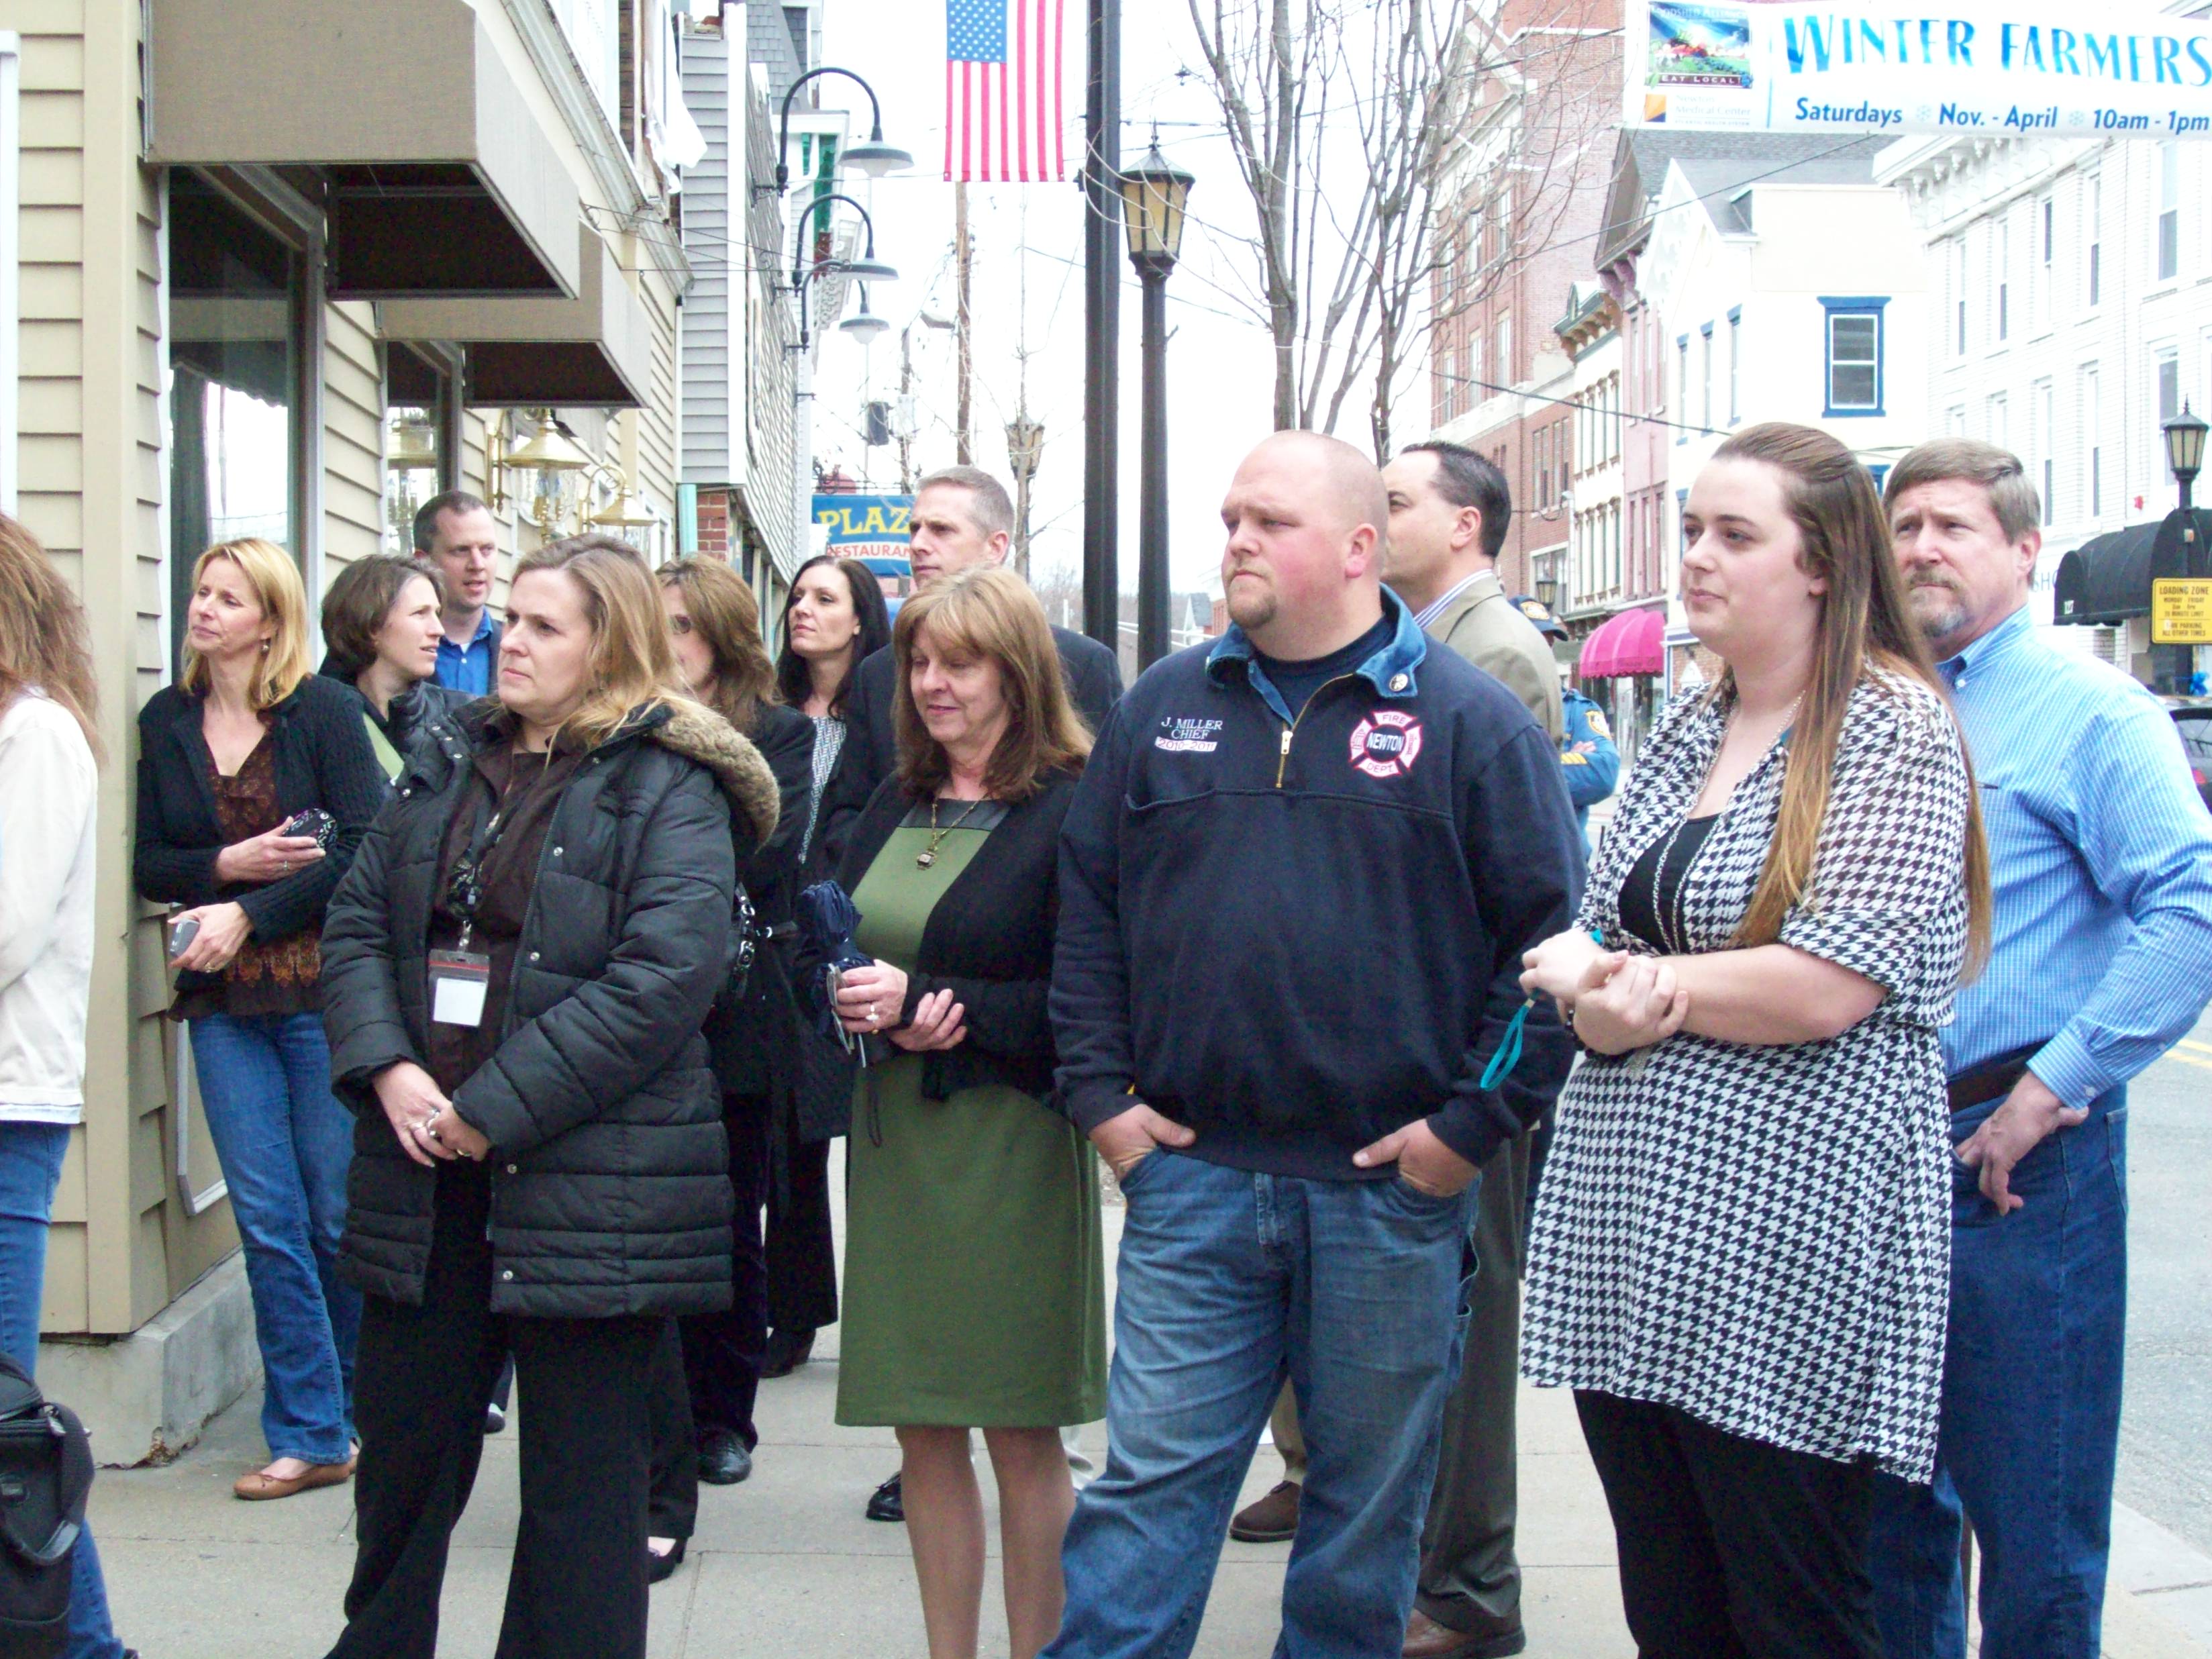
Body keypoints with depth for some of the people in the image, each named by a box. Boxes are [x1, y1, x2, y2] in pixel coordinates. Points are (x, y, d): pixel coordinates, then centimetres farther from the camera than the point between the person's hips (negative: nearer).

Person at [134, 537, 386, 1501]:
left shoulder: (324, 710, -3)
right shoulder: (166, 722, 10)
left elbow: (364, 850, -10)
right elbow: (150, 867, 10)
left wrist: (247, 915, -13)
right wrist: (228, 864, -8)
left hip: (320, 990, -3)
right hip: (222, 1001, 4)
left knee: (341, 1212, 2)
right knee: (268, 1218, 3)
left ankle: (366, 1413, 21)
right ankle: (309, 1435, 11)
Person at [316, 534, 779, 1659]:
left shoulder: (669, 793, -7)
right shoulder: (448, 767, 13)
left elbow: (666, 976, -18)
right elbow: (357, 921, 11)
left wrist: (492, 1111, -19)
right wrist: (386, 1068, -8)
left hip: (587, 1184, -6)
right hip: (426, 1182, 6)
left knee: (583, 1477, 5)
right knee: (403, 1446, 17)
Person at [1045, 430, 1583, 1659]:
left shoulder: (1469, 720, -2)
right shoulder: (1165, 706, 8)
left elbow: (1552, 933, -4)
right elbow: (1087, 904, 13)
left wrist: (1477, 1122, -8)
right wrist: (1099, 1089, 4)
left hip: (1394, 1188, -2)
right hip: (1190, 1175, 2)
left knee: (1370, 1502, 12)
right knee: (1150, 1485, 3)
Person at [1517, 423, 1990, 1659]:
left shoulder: (1896, 731, -8)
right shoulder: (1686, 734, 14)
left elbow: (1827, 989, -18)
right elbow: (1589, 939, 14)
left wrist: (1619, 984, -7)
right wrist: (1607, 997, -11)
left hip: (1785, 1239, -7)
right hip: (1631, 1229, 7)